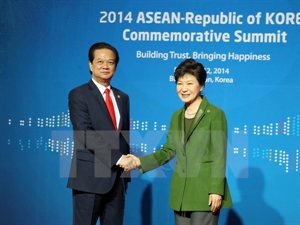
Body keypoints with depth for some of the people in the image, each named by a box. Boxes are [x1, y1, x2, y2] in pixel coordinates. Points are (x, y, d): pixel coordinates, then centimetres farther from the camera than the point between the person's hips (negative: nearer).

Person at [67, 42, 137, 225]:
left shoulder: (123, 98, 16)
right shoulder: (79, 95, -4)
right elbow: (86, 135, -15)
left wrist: (127, 161, 3)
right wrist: (118, 158, -20)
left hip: (117, 178, 6)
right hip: (90, 177, -6)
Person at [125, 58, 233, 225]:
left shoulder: (215, 114, -6)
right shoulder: (177, 116, 13)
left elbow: (219, 155, -10)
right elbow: (168, 151, 15)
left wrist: (216, 190, -15)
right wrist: (141, 161, 2)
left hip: (205, 192, -6)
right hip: (180, 192, 6)